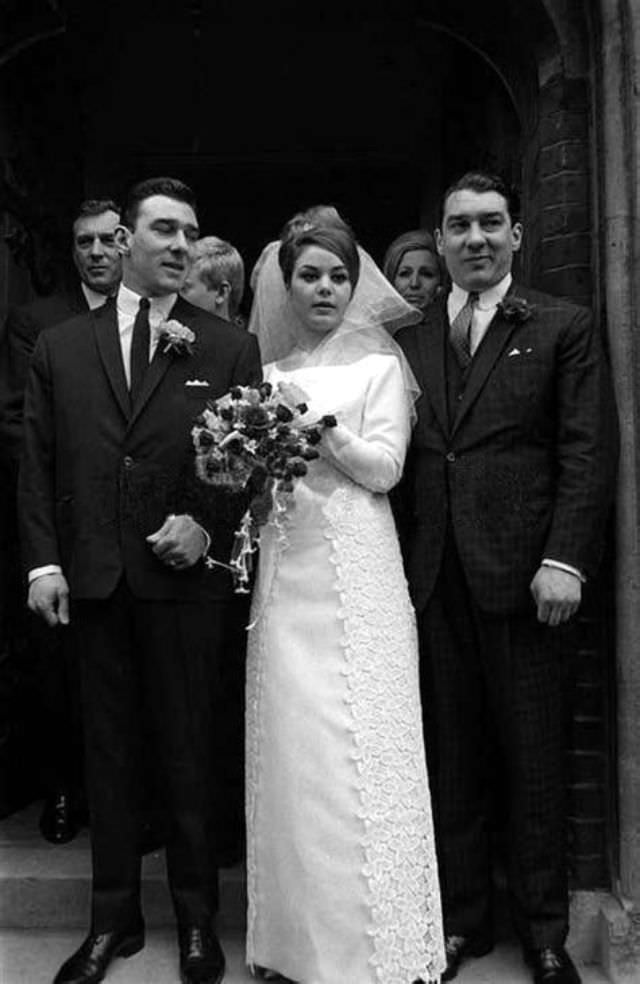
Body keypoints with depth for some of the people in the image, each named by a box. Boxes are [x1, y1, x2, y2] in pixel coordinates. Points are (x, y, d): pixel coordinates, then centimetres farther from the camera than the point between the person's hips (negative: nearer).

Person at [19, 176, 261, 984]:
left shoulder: (228, 349, 3)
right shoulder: (60, 348, 9)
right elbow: (37, 463, 7)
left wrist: (207, 527, -12)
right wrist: (43, 560, -1)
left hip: (184, 577, -2)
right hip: (91, 581, 2)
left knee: (187, 751, 9)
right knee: (108, 750, 12)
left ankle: (197, 918, 26)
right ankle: (113, 917, 28)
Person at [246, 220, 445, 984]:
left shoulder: (378, 366, 7)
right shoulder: (267, 376, 17)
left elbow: (385, 467, -3)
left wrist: (322, 428, -15)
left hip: (354, 569, -3)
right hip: (283, 571, 3)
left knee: (356, 749, -4)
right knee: (289, 744, 2)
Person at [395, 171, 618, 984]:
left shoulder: (563, 328, 4)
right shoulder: (409, 340, 12)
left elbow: (587, 452, -4)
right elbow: (394, 459, 8)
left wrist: (564, 559, -13)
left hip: (519, 572, -3)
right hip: (432, 579, 3)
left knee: (532, 757, 8)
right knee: (450, 757, 11)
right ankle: (461, 918, 26)